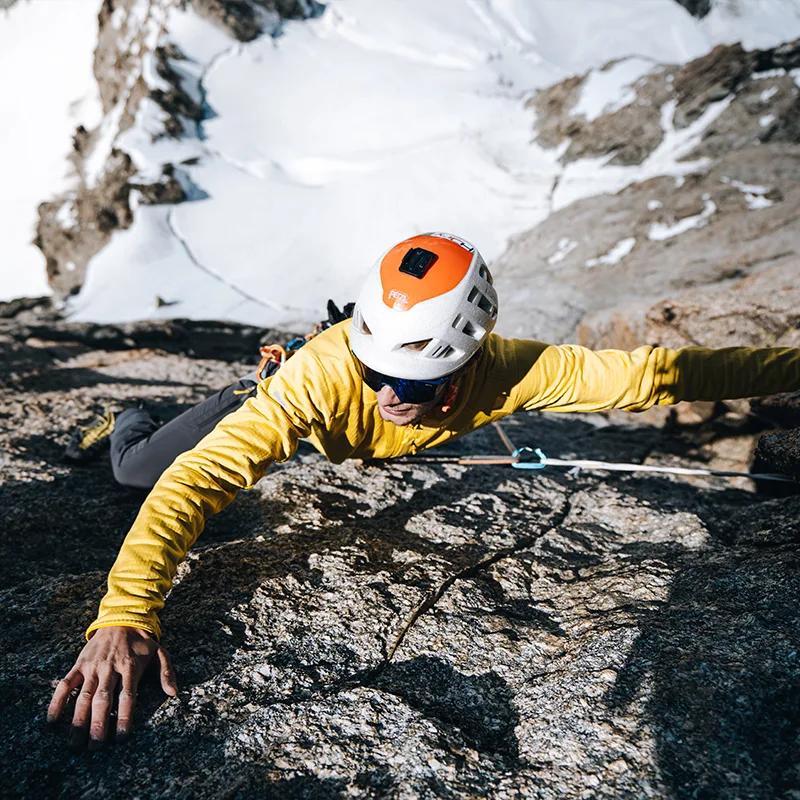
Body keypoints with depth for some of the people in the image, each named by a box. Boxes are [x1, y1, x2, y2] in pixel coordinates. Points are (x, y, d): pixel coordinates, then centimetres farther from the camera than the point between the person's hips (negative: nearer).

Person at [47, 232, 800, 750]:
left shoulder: (503, 371, -39)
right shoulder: (326, 373, -48)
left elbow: (644, 373, -32)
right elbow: (201, 475, -50)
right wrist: (124, 613, -60)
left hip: (373, 456, 3)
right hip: (284, 412, -2)